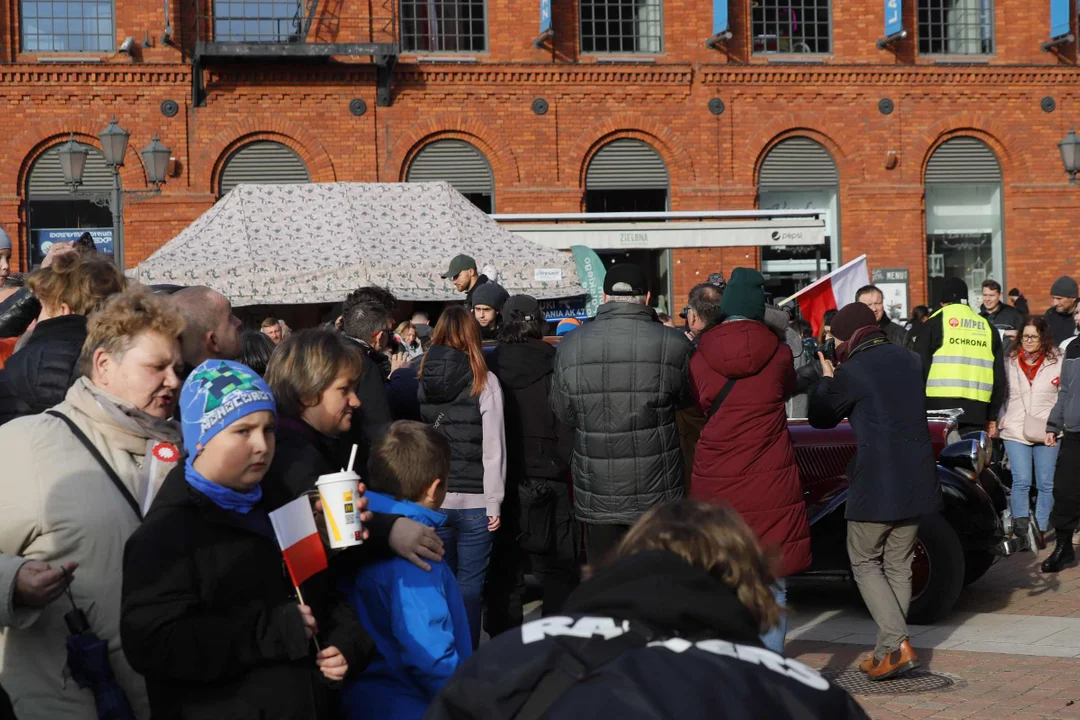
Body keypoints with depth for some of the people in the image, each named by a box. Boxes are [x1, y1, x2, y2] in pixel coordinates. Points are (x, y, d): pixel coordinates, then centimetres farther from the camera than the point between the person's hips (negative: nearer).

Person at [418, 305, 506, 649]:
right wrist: (495, 502, -2)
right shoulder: (484, 381, -7)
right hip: (474, 502, -3)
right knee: (469, 586, 5)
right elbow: (493, 449, -8)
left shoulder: (421, 378, -1)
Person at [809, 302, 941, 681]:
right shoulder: (910, 360, 8)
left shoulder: (851, 371, -12)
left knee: (866, 564, 6)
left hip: (875, 483, -6)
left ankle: (898, 645, -8)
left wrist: (825, 378, 18)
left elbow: (821, 418, 2)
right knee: (898, 566, 13)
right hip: (915, 481, 6)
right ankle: (888, 651, 15)